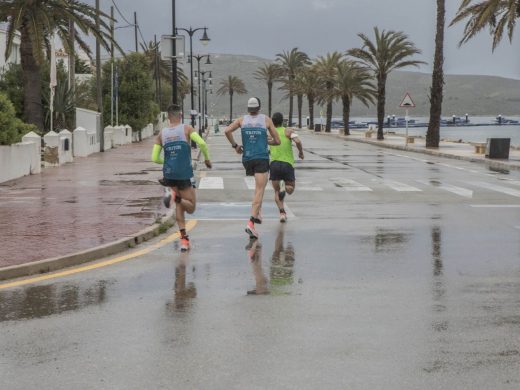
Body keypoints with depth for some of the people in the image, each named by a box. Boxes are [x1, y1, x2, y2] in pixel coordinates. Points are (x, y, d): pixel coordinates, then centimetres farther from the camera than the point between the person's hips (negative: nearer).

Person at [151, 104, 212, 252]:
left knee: (179, 206, 16)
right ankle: (176, 197, -25)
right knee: (191, 208, 7)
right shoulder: (186, 129, -3)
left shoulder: (162, 134, 6)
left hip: (169, 174, 4)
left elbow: (154, 158, 5)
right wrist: (207, 158, 0)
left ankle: (184, 239, 4)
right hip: (184, 174, -4)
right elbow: (202, 143, -17)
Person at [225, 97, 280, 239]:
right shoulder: (266, 119, 3)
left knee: (258, 187, 29)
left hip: (247, 158, 4)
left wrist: (234, 145, 3)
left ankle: (257, 213, 23)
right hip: (262, 159, -4)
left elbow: (227, 130, -10)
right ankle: (251, 222, -23)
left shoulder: (242, 120, 7)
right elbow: (277, 141, 5)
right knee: (259, 191, -8)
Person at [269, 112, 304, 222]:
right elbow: (297, 141, -13)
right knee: (291, 188, 16)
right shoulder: (288, 131, 2)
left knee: (277, 191, 13)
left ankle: (282, 212, -4)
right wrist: (301, 152, 3)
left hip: (274, 164, 2)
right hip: (287, 164, -2)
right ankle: (284, 188, -20)